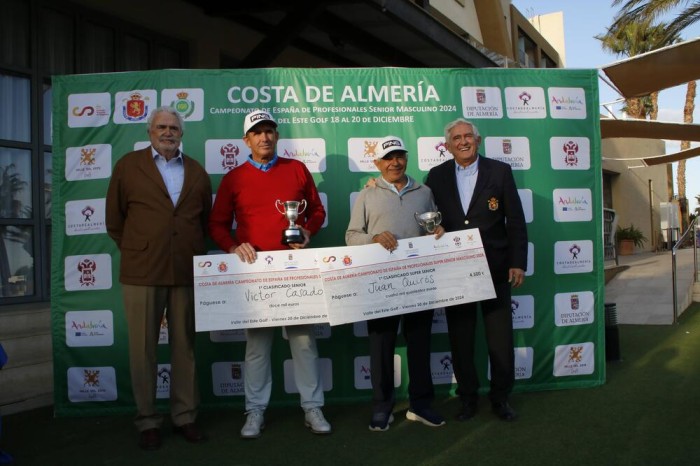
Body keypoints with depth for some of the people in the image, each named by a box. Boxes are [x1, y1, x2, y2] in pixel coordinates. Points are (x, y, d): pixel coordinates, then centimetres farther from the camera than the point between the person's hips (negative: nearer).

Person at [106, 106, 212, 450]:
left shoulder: (197, 172, 12)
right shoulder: (128, 166, 5)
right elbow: (115, 219, 8)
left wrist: (195, 251, 11)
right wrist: (134, 252, 7)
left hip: (187, 272, 2)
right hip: (142, 272, -2)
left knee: (185, 347, 9)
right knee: (143, 348, 4)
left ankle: (185, 416, 21)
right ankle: (147, 421, 17)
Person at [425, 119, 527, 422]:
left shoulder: (500, 171, 1)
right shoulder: (436, 176, 6)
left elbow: (516, 221, 1)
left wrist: (518, 263, -4)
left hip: (494, 268, -1)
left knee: (500, 338, 5)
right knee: (460, 339, 8)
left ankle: (500, 398, 22)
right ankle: (467, 397, 24)